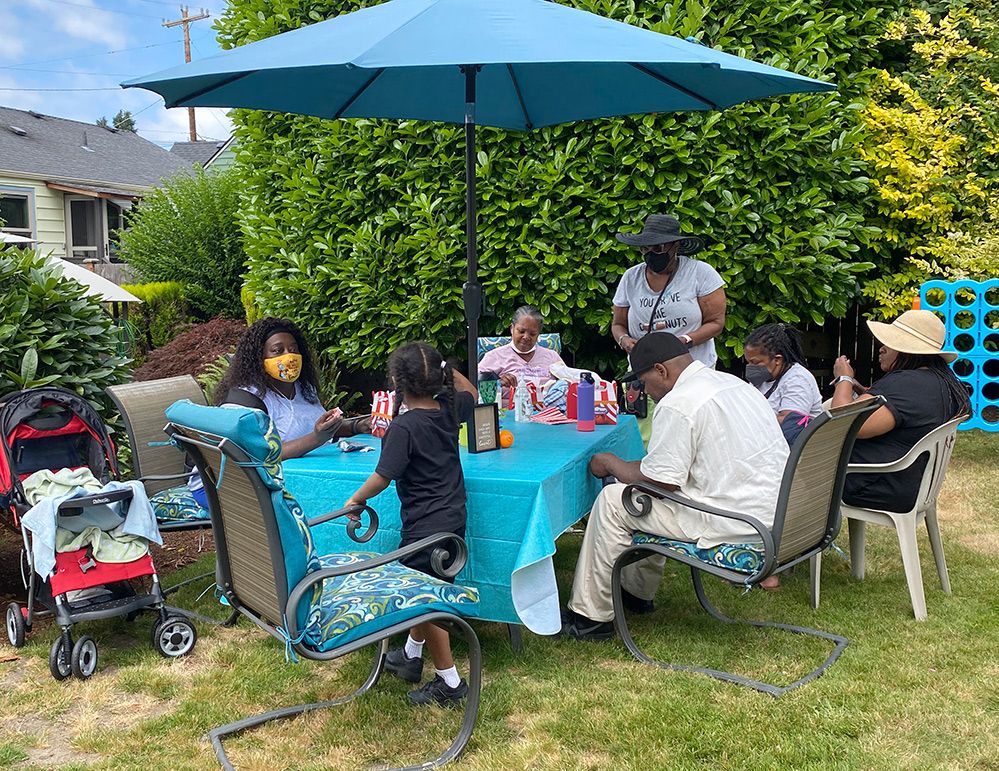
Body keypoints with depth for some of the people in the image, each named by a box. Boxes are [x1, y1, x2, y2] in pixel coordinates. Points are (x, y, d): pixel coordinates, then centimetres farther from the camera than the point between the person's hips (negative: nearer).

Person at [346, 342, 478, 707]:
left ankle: (450, 682, 13)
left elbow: (383, 476, -19)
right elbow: (471, 393, 22)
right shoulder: (449, 409, -1)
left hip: (426, 526, -8)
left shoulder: (404, 427, -21)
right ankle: (411, 655, 42)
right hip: (454, 519, 8)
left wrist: (356, 499, -3)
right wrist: (445, 369, 15)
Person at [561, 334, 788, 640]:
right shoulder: (734, 383, 13)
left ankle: (591, 616, 7)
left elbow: (657, 481, -15)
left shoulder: (678, 403, -17)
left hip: (734, 525, -10)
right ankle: (637, 593, 34)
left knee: (612, 501, -1)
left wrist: (609, 462, 3)